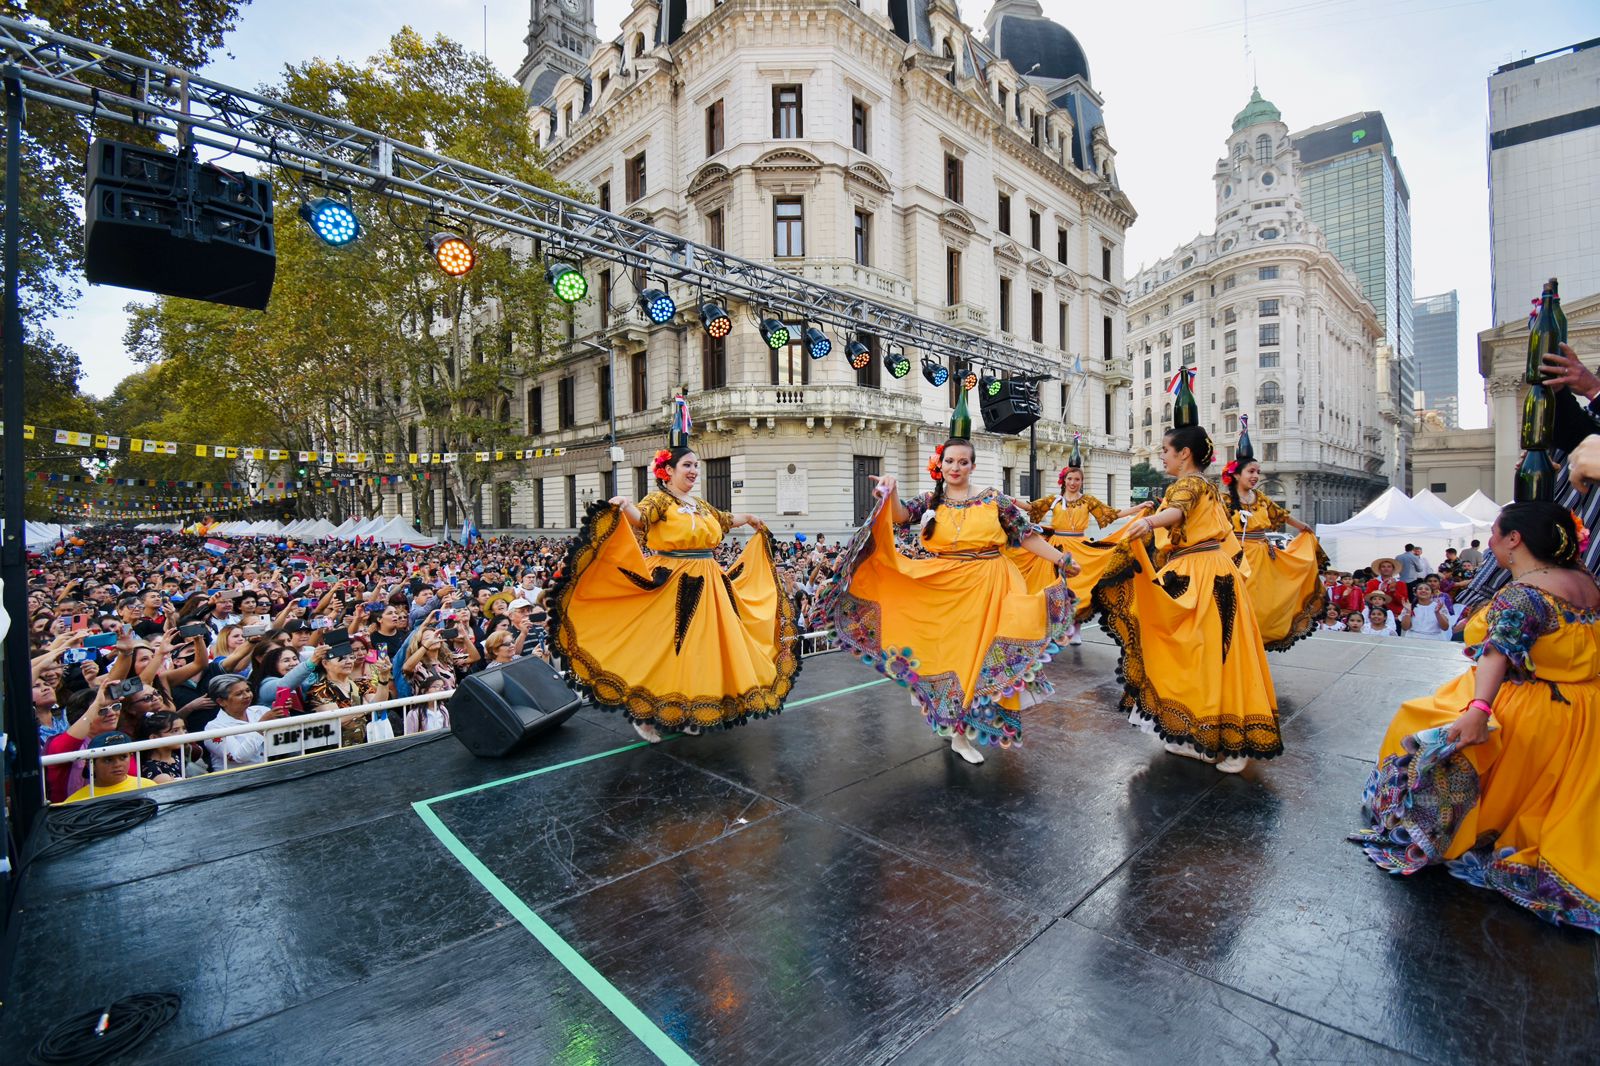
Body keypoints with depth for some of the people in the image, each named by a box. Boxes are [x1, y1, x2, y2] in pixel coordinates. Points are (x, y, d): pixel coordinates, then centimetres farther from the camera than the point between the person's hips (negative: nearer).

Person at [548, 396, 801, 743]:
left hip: (707, 584, 8)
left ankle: (683, 711, 25)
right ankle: (644, 714, 10)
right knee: (663, 648, -4)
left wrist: (747, 519, 43)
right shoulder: (659, 500, -7)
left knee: (698, 647, 11)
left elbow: (722, 520, 35)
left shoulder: (700, 504, 15)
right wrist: (624, 506, -47)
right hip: (670, 583, -7)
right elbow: (639, 518, -28)